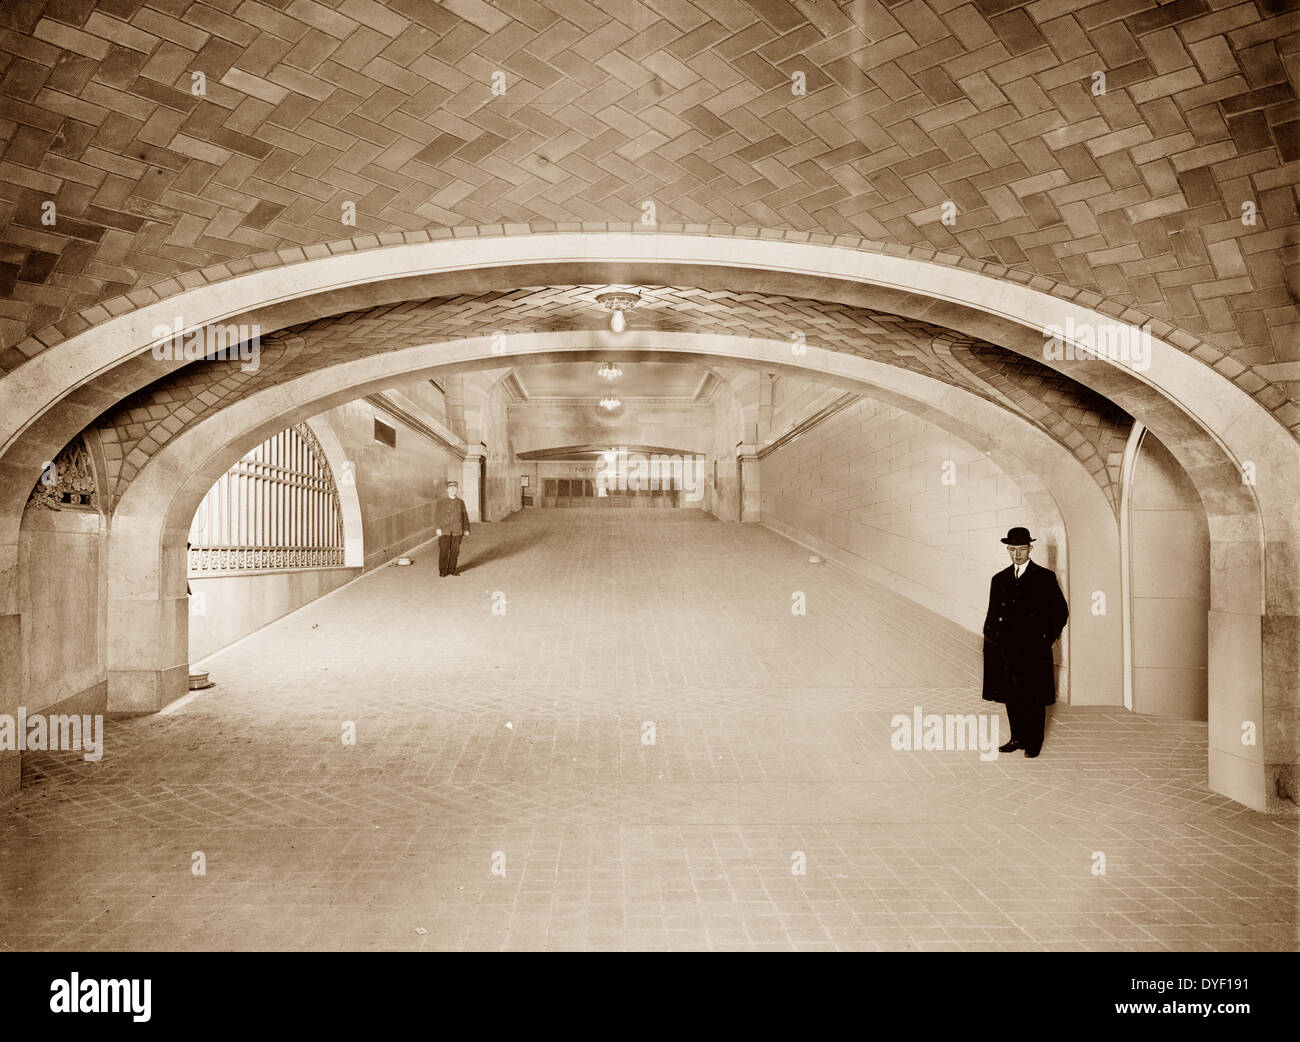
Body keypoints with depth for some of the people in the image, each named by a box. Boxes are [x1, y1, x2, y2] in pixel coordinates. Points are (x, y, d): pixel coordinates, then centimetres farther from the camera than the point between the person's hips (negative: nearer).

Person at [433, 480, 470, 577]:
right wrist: (438, 528, -12)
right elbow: (436, 515, -3)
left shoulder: (461, 502, 9)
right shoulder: (441, 502, 1)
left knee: (455, 551, 3)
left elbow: (464, 516, 10)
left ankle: (452, 570, 13)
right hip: (445, 530, -2)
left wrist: (466, 529, 5)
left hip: (457, 531, 2)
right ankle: (442, 571, 6)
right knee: (444, 551, -4)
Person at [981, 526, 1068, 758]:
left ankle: (1034, 742, 14)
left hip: (1034, 650, -4)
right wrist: (990, 639, 5)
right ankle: (1018, 738, 20)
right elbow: (993, 615, 15)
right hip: (1006, 649, 4)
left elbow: (1061, 611, 3)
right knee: (1011, 696, 8)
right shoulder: (999, 580, 11)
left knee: (1034, 698, 2)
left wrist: (1048, 639, -2)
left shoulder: (1045, 577, 0)